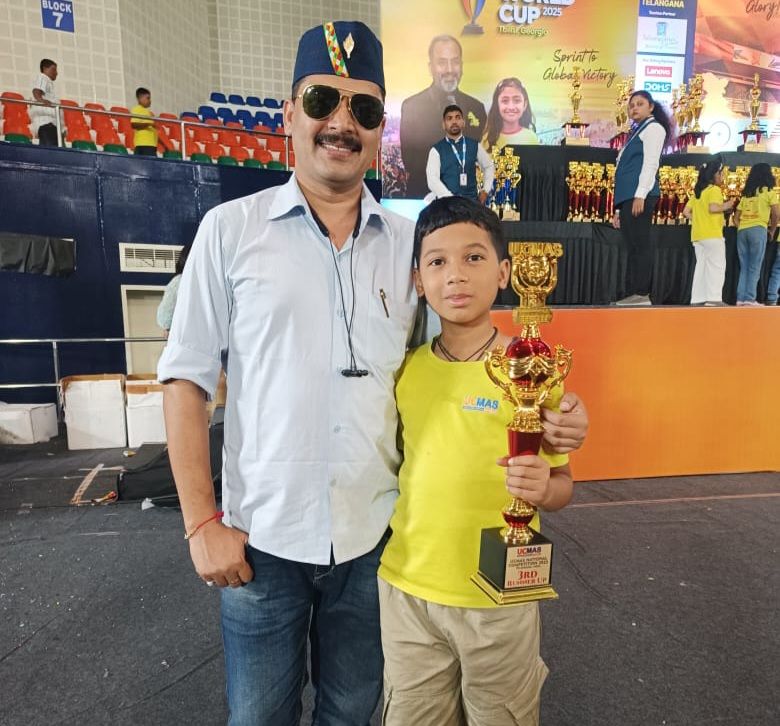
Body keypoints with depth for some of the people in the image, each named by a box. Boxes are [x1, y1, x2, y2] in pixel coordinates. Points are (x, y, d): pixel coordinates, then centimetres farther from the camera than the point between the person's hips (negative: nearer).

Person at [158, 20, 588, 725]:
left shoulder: (411, 243, 1)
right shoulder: (231, 229, -5)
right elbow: (188, 379, -4)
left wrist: (543, 416, -11)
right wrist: (203, 522, -7)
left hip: (375, 535, 2)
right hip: (263, 536, -1)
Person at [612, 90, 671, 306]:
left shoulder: (653, 127, 6)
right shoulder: (635, 133, 30)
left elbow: (650, 163, -9)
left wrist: (640, 195, -21)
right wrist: (618, 208, 18)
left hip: (639, 195, -9)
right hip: (627, 197, 9)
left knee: (640, 245, -13)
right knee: (632, 248, 3)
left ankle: (642, 295, -16)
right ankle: (632, 295, 3)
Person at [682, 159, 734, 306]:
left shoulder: (697, 191, 17)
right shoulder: (714, 189, -5)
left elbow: (686, 212, 16)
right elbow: (713, 208, -20)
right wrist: (726, 206, -4)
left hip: (697, 235, 8)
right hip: (712, 235, -8)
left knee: (701, 265, 8)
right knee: (716, 266, -6)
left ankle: (698, 299, 5)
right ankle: (714, 298, -12)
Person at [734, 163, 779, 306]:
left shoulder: (746, 194, 20)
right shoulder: (767, 191, 5)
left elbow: (736, 218, 17)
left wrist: (741, 228, 17)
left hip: (742, 230, 5)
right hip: (758, 230, -5)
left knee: (744, 267, 7)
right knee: (755, 267, -4)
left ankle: (741, 298, 2)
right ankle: (750, 298, -9)